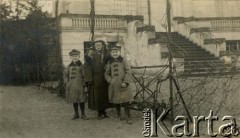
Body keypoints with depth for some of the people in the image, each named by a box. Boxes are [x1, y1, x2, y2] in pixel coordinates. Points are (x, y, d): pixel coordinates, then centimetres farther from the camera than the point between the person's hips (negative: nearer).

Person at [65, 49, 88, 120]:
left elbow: (84, 76, -4)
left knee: (81, 100, 2)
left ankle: (83, 114, 14)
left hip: (80, 86, -4)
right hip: (71, 86, 4)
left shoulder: (81, 66, -2)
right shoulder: (69, 66, 9)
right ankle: (76, 114, 24)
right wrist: (67, 83, 3)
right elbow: (66, 76, 15)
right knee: (74, 101, 11)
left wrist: (84, 85, -8)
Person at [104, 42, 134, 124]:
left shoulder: (123, 60, -1)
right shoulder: (110, 63, 9)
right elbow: (107, 74, 17)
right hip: (114, 85, 4)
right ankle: (119, 116, 27)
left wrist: (125, 82, -13)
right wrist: (110, 80, -1)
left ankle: (128, 118, -1)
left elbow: (128, 71, -5)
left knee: (125, 102, -8)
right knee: (116, 102, 11)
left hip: (123, 84, -4)